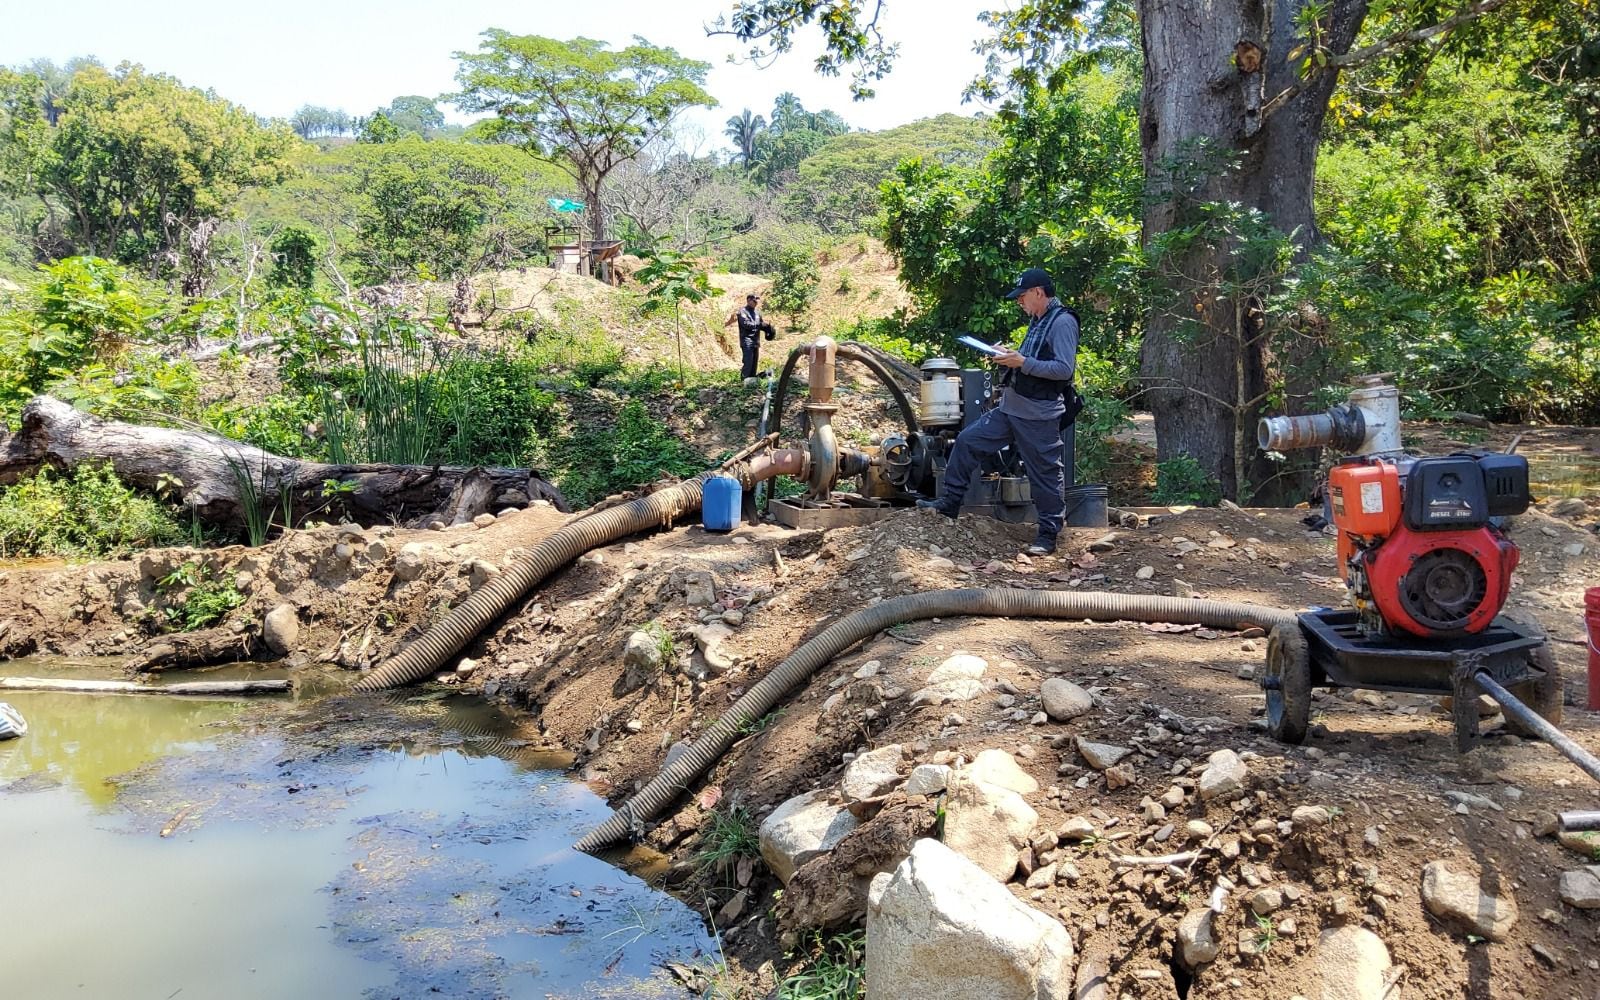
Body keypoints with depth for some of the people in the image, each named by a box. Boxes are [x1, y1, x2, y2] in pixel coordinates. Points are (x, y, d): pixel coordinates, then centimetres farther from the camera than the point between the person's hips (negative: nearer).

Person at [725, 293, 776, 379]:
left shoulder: (757, 312, 17)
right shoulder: (742, 312, -6)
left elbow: (761, 324, 23)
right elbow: (746, 324, -19)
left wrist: (767, 327, 0)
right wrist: (760, 324, -22)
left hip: (756, 342, 8)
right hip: (747, 342, -8)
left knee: (754, 363, 10)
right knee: (748, 363, -15)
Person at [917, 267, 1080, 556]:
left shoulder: (1062, 322, -13)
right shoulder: (1037, 321, 16)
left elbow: (1064, 369, -20)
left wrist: (1023, 363, -22)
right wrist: (1010, 356, 7)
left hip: (1038, 416, -10)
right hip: (1010, 408, 10)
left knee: (1044, 474, 1)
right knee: (967, 441, 9)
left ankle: (1048, 535, 13)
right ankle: (948, 504, 17)